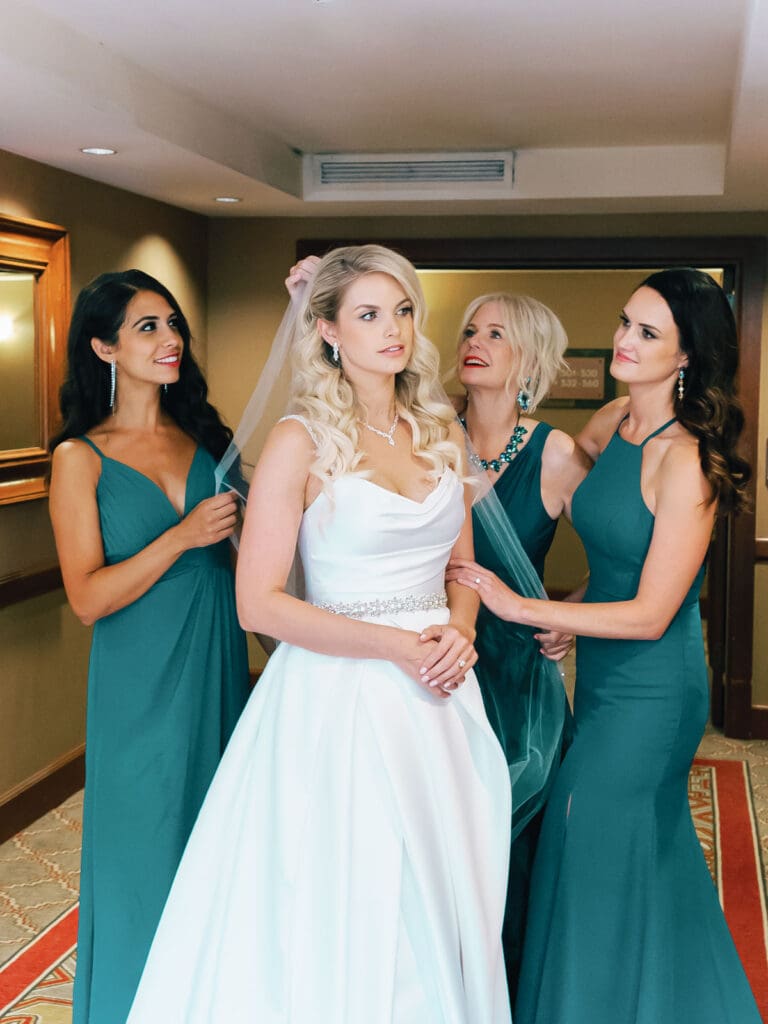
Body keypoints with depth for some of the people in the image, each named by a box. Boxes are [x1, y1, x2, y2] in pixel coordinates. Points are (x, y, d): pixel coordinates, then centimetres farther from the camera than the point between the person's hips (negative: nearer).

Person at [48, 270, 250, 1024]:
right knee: (149, 854, 8)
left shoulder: (205, 437, 6)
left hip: (220, 673, 4)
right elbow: (88, 597, -12)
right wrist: (183, 536, -21)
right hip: (141, 686, -4)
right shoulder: (81, 457, -7)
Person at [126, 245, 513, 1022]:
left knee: (436, 905, 14)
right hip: (340, 690, -5)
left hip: (435, 694, 6)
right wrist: (397, 646, -16)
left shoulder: (438, 431, 8)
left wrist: (458, 632, -5)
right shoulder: (302, 441, -10)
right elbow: (260, 604, -13)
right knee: (343, 910, 5)